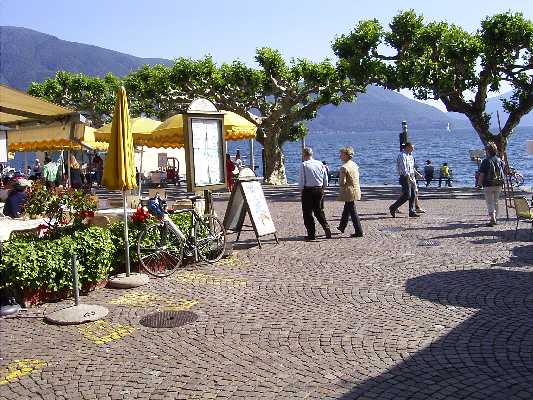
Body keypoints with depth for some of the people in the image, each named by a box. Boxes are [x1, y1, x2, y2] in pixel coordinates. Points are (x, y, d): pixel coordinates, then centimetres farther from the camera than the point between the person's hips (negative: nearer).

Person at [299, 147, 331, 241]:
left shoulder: (304, 165, -10)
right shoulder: (320, 164, 4)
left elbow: (302, 180, -11)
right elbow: (326, 180, 7)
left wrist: (302, 190, 1)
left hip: (308, 190, -5)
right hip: (319, 190, 5)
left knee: (307, 213, 5)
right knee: (319, 211, 16)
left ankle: (311, 234, 7)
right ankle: (326, 228, -1)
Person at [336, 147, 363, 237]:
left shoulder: (344, 167, -19)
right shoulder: (355, 164, 7)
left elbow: (342, 182, -21)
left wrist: (340, 183, -1)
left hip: (349, 192, -9)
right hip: (356, 190, 9)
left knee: (352, 211, -3)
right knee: (346, 209, 23)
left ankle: (359, 232, -1)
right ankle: (342, 226, 38)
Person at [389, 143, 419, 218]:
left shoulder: (410, 155, 19)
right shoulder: (402, 155, -12)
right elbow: (404, 169, -20)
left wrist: (413, 178, 20)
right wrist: (409, 178, -25)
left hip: (411, 177, 9)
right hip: (405, 177, -9)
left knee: (413, 195, 5)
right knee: (407, 195, -12)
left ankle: (412, 212, 9)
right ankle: (393, 208, -2)